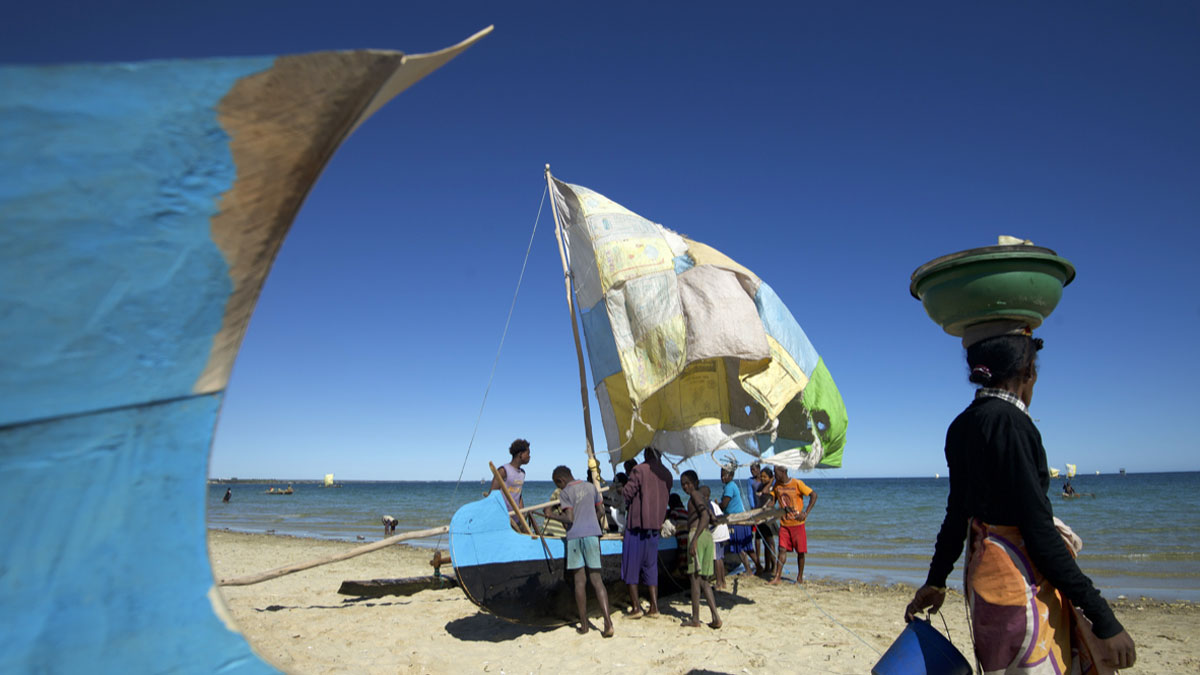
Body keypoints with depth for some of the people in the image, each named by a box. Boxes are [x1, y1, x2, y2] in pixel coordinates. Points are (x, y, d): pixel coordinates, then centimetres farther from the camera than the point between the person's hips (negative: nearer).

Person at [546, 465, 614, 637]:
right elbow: (601, 510, 15)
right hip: (592, 534, 4)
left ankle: (583, 625, 11)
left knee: (580, 580, 4)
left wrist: (552, 515, 1)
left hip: (574, 536, -3)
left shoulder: (565, 493, -5)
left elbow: (569, 518, -13)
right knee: (596, 579, 4)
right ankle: (608, 623, -8)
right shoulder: (590, 486, 11)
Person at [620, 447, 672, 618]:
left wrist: (619, 488, 5)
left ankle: (636, 607, 4)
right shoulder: (667, 474, 7)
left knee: (631, 565, 4)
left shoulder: (639, 470, -12)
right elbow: (663, 498, 14)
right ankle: (654, 607, 12)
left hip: (637, 523, -6)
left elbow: (627, 493, -14)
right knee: (650, 566, 13)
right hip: (655, 524, 6)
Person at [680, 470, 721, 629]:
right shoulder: (702, 496, 21)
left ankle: (695, 619, 0)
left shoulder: (694, 494, -5)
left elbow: (705, 516, -18)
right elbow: (712, 519, 23)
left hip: (697, 534, -9)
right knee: (703, 580, 11)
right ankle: (715, 617, 4)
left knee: (695, 577, -4)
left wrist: (694, 540, -23)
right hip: (708, 535, 9)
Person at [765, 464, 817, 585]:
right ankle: (777, 577, 2)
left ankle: (800, 577, 19)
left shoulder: (797, 483, -13)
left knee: (800, 551, 5)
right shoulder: (776, 485, 3)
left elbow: (814, 495, -12)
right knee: (782, 549, 0)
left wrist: (806, 513, -18)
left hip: (797, 523, -4)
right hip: (784, 523, 4)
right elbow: (772, 500, 11)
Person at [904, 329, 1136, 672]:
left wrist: (936, 580, 21)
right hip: (1020, 581, -9)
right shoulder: (1009, 422, -19)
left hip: (985, 573, 9)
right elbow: (1039, 531, -20)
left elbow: (957, 511, 14)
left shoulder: (962, 426, 6)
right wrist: (1103, 618, -15)